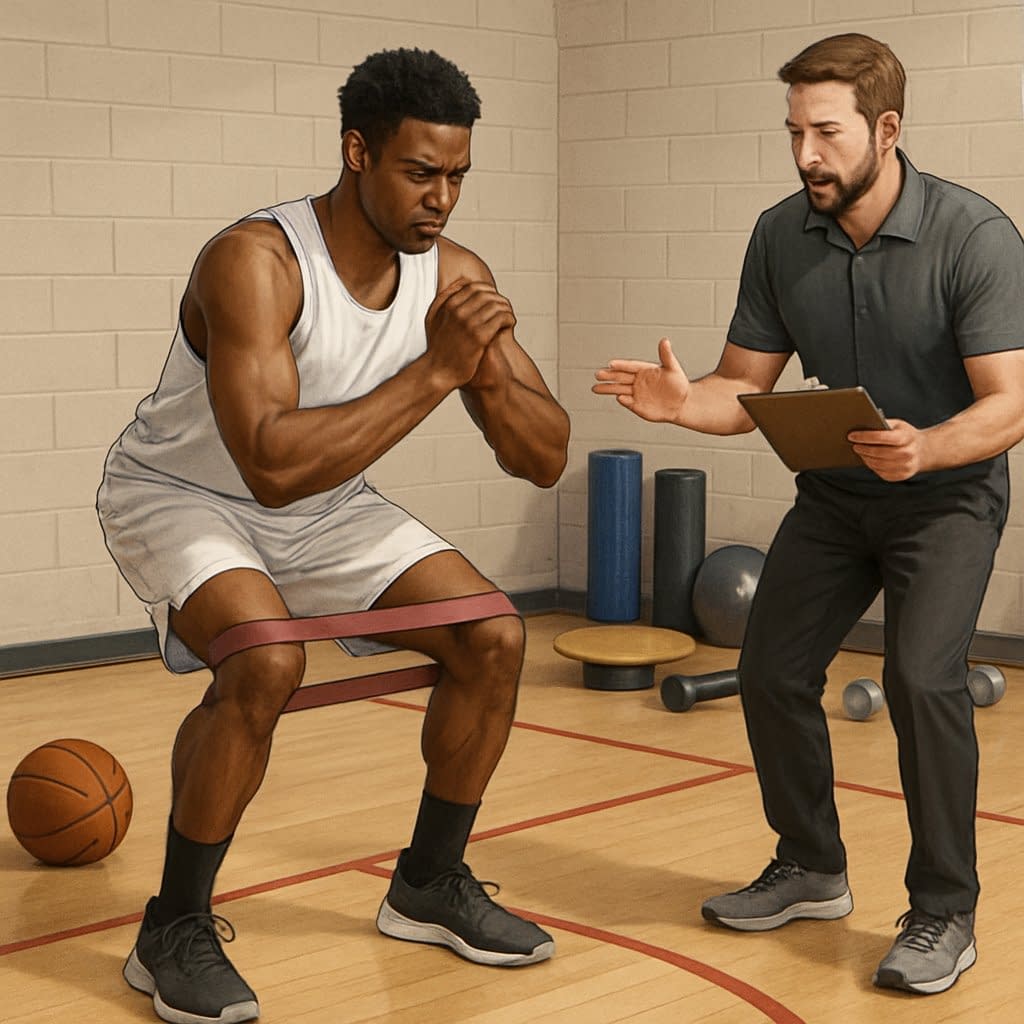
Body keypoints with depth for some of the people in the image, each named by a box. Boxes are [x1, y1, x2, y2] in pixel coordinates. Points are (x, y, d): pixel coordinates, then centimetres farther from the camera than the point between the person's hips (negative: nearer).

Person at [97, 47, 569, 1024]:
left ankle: (429, 886, 16)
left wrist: (489, 372, -29)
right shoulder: (255, 261, -32)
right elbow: (273, 464, -43)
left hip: (325, 506, 7)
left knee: (493, 637, -4)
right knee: (265, 658, -33)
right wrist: (436, 371, -40)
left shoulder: (456, 277, -12)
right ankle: (172, 934, -13)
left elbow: (545, 460, -9)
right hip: (180, 496, -6)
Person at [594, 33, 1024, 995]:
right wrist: (685, 402, -27)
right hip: (833, 493, 5)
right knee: (770, 672, 3)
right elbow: (745, 384, -5)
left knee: (921, 677, -23)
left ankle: (944, 915, -6)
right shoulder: (781, 236, -10)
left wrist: (923, 448, -47)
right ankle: (812, 870, 27)